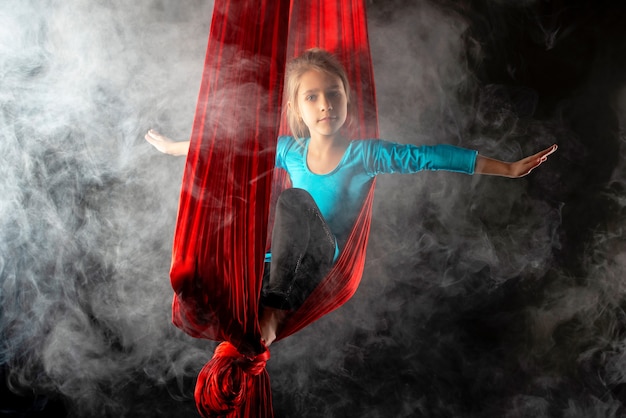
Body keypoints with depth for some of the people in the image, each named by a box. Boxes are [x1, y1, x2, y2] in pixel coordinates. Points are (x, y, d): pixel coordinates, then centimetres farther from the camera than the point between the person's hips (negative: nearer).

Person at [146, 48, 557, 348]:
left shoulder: (365, 153, -6)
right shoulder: (289, 150, 4)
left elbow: (436, 157, -11)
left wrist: (509, 169, -13)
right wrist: (173, 146, 29)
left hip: (326, 265, -3)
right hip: (282, 266, 3)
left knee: (293, 199, -32)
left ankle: (274, 312, -36)